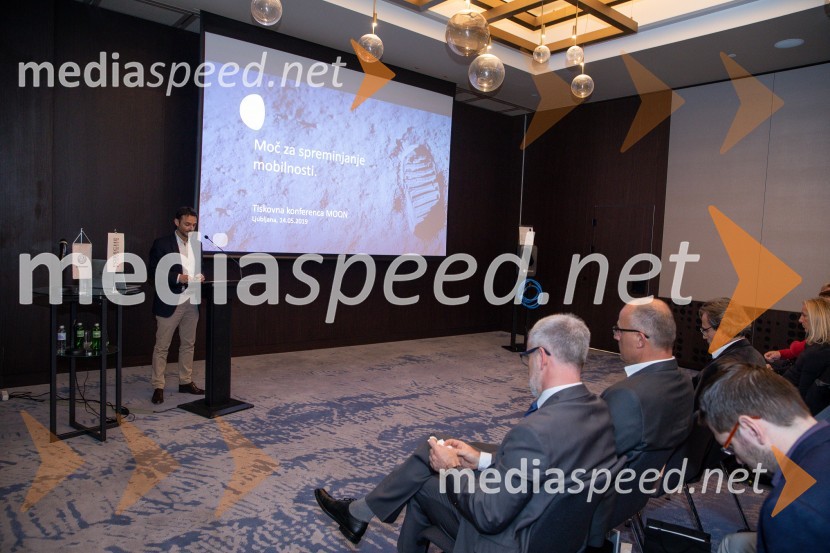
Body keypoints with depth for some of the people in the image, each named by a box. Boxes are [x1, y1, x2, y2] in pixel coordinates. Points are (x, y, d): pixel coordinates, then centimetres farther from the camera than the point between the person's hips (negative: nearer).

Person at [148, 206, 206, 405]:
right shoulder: (162, 244, -6)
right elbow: (154, 272, -10)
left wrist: (200, 277, -3)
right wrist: (178, 278, -22)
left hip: (191, 302, 6)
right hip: (170, 302, -6)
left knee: (188, 344, 13)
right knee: (161, 346, 2)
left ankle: (186, 382, 24)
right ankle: (158, 387, 9)